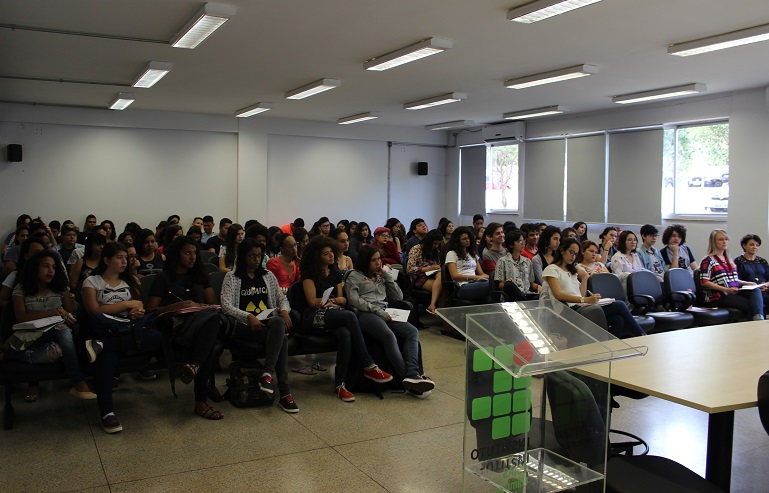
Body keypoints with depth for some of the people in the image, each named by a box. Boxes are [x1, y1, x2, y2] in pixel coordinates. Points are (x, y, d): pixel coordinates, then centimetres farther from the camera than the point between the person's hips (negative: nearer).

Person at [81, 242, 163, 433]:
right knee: (108, 355, -41)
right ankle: (107, 412, -39)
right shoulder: (92, 282, 13)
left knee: (157, 337, -32)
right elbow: (94, 310, -2)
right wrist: (127, 304, -2)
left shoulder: (130, 281, 26)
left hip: (130, 328, 4)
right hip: (106, 329, -3)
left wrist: (137, 312, -6)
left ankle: (101, 345, -33)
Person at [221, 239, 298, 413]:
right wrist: (248, 316, -22)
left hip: (269, 322, 4)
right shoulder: (232, 277, 9)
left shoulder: (268, 275, 22)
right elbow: (226, 305, -5)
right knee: (281, 338, -33)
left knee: (279, 323, -37)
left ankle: (268, 373, -40)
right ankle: (284, 393, -35)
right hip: (244, 326, -4)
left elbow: (282, 298, 17)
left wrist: (284, 310, -8)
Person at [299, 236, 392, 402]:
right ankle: (369, 366, -30)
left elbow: (343, 300, 15)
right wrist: (335, 300, 2)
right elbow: (312, 301, -8)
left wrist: (331, 301, -7)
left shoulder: (335, 273, 20)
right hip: (313, 318, -5)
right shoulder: (309, 273, 2)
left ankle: (339, 384, -32)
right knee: (350, 316, -32)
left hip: (334, 316, 5)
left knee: (345, 334, -34)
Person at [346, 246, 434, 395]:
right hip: (365, 314, -5)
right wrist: (377, 311, -12)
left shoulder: (381, 276, 30)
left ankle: (413, 374, -41)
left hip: (385, 314, 6)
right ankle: (407, 377, -40)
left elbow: (399, 297, 22)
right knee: (389, 336, -36)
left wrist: (386, 275, 16)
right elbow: (354, 300, -3)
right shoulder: (355, 276, 14)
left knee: (412, 331, -24)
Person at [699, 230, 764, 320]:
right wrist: (726, 289, -17)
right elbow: (704, 282, -11)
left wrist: (746, 283, 14)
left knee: (756, 291, -24)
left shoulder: (728, 260, 25)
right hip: (719, 296, -7)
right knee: (751, 305, -25)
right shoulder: (708, 260, -1)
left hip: (735, 292, 7)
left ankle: (759, 319, -43)